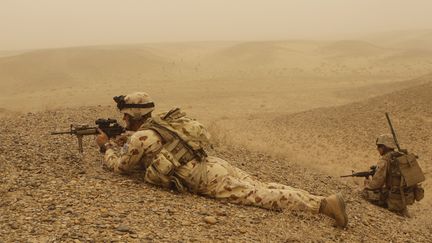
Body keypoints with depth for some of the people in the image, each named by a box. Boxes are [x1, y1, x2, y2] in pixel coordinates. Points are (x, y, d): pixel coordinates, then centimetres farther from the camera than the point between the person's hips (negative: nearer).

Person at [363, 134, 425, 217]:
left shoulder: (385, 161, -14)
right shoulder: (405, 156, 10)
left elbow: (376, 183, -13)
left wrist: (367, 183, 9)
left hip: (397, 198, -8)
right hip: (411, 196, 8)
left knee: (366, 193, 1)